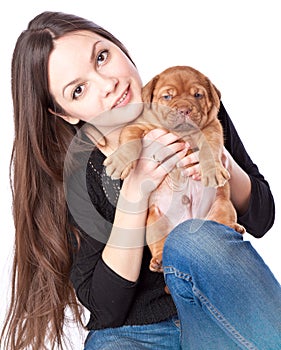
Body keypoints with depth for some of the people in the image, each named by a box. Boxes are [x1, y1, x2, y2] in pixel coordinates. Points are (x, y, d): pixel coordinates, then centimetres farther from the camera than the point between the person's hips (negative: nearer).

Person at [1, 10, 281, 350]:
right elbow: (104, 308, -12)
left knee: (195, 236, -28)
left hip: (223, 313, 2)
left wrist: (225, 164, -18)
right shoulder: (68, 172, -12)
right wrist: (135, 193, -22)